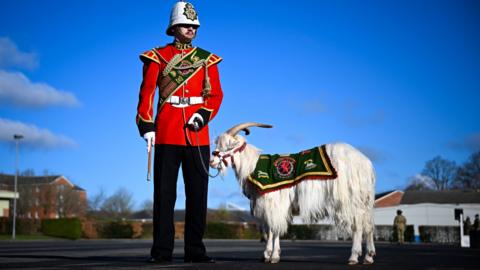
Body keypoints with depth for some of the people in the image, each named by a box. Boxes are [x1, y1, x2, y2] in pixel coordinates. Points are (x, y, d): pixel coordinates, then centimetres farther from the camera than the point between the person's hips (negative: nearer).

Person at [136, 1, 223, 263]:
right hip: (167, 133, -2)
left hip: (198, 134, 2)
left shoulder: (207, 59, 12)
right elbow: (146, 94, 1)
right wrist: (146, 126, -10)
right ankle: (162, 250, 6)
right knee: (164, 192, 0)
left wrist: (203, 115, -12)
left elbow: (216, 94, 6)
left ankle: (195, 249, 12)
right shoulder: (157, 57, 6)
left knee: (198, 192, 3)